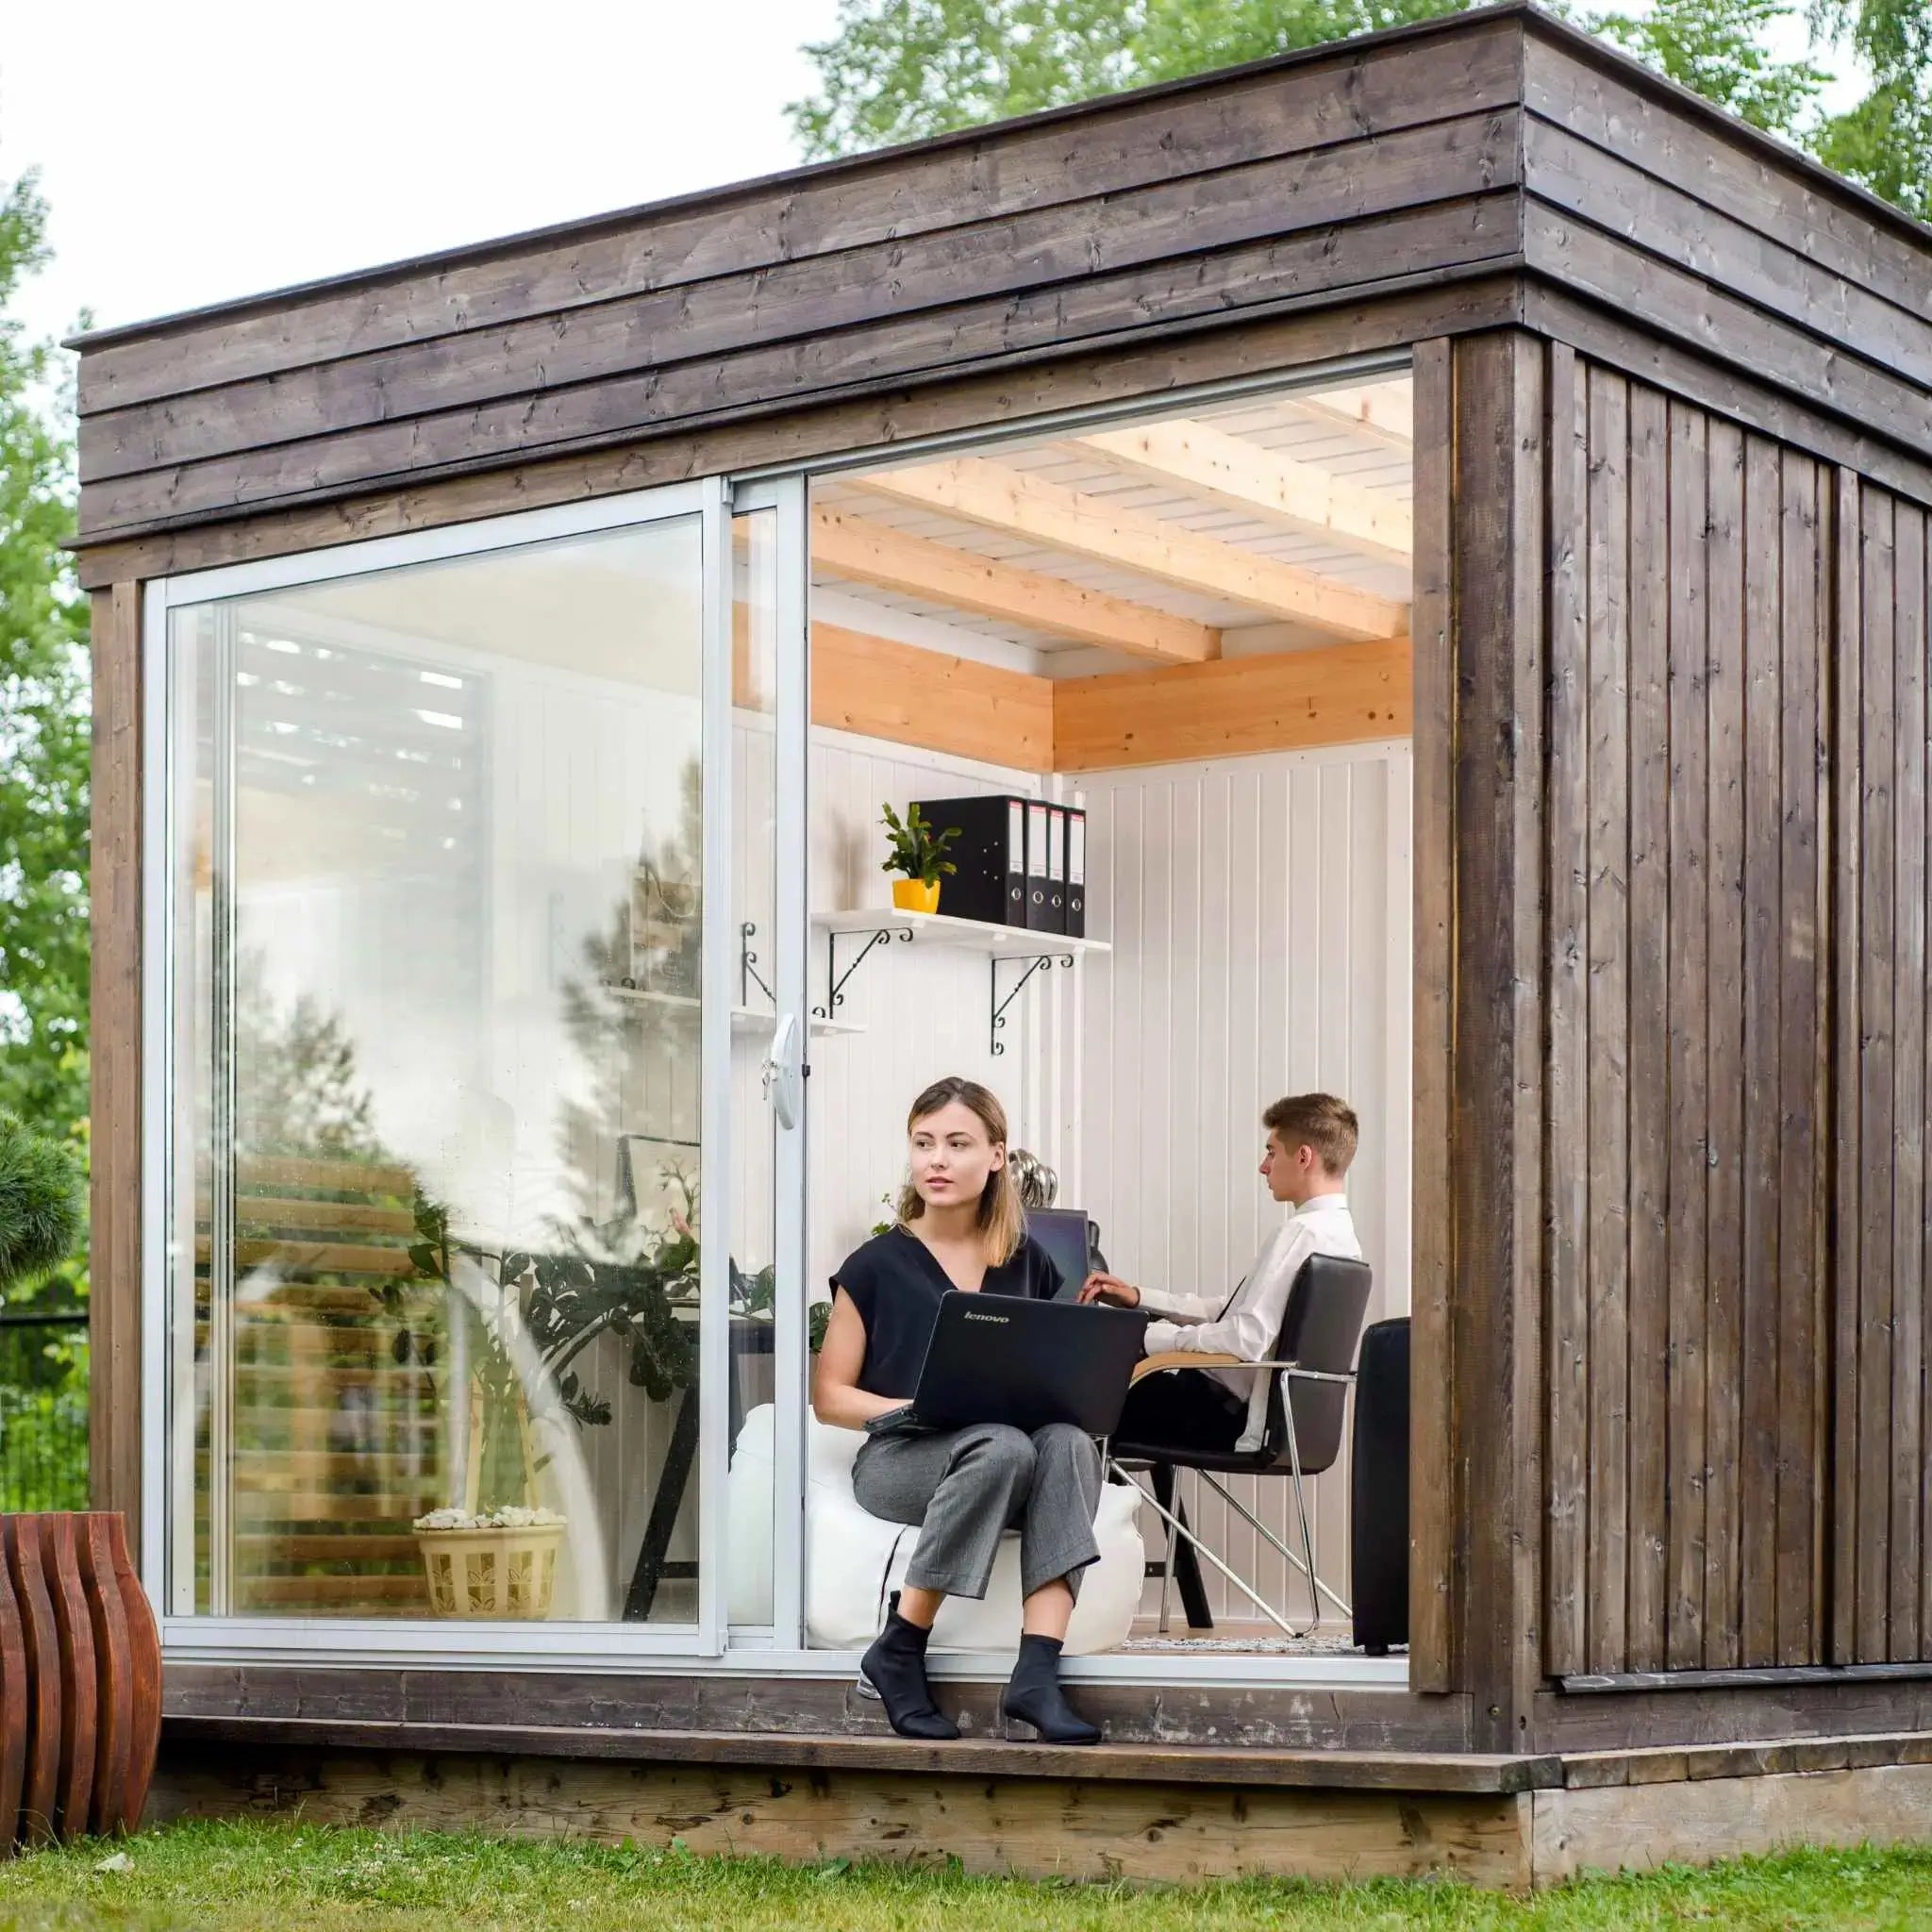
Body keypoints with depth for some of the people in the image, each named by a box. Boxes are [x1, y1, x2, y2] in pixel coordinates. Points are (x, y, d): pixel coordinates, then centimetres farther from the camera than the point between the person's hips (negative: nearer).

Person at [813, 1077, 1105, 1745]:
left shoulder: (1028, 1264, 14)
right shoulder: (876, 1266, 4)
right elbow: (830, 1396, 3)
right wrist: (913, 1407, -14)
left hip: (1009, 1449, 3)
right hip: (898, 1457, -3)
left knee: (1068, 1443, -33)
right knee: (1004, 1445, -38)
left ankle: (1037, 1672, -41)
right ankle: (897, 1652, -26)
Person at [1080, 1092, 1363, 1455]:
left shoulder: (1301, 1233, -20)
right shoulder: (1339, 1232, 11)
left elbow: (1246, 1338, -28)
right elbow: (1234, 1311, 16)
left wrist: (1149, 1336, -18)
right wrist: (1138, 1299, 11)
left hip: (1225, 1419, -10)